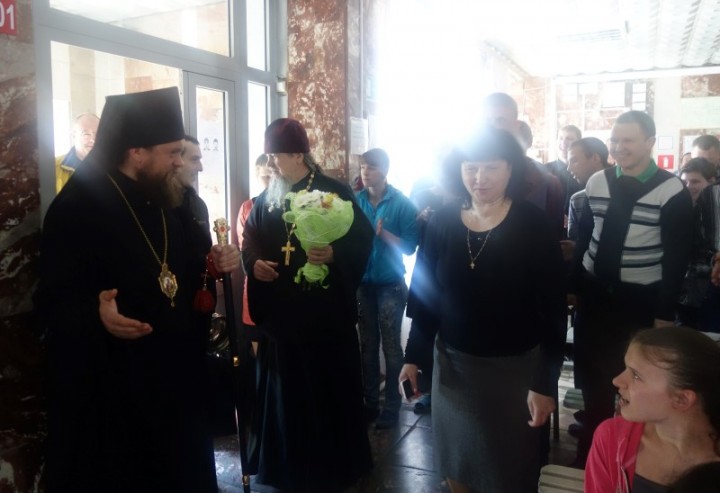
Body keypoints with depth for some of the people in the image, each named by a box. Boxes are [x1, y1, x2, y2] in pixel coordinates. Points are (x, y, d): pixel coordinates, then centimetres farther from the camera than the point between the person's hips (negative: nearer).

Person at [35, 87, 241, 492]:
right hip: (110, 385, -7)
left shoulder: (167, 201, 8)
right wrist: (96, 312, -39)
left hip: (175, 375, 7)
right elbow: (53, 300, -19)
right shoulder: (77, 206, -16)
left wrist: (216, 262, -4)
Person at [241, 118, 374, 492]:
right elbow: (250, 244, 14)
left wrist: (334, 255, -29)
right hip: (282, 314, 5)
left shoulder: (335, 192, -6)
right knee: (287, 393, 14)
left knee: (330, 390, 7)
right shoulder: (266, 199, 9)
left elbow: (362, 240, -11)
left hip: (326, 313, -4)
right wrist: (253, 263, -7)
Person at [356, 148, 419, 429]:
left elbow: (409, 247, -12)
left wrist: (382, 233, -23)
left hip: (390, 284, -3)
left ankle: (392, 405, 17)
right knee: (367, 344, 12)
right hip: (362, 282, 4)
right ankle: (370, 401, 25)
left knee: (390, 345, 4)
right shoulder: (356, 201, 3)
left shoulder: (402, 203, -8)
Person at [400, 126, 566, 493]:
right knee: (457, 461, 19)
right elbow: (426, 295, 3)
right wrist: (413, 356, 3)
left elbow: (553, 311, -12)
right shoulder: (442, 222, -4)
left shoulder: (533, 226, -13)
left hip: (514, 368, -3)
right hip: (454, 363, 3)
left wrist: (545, 383, -13)